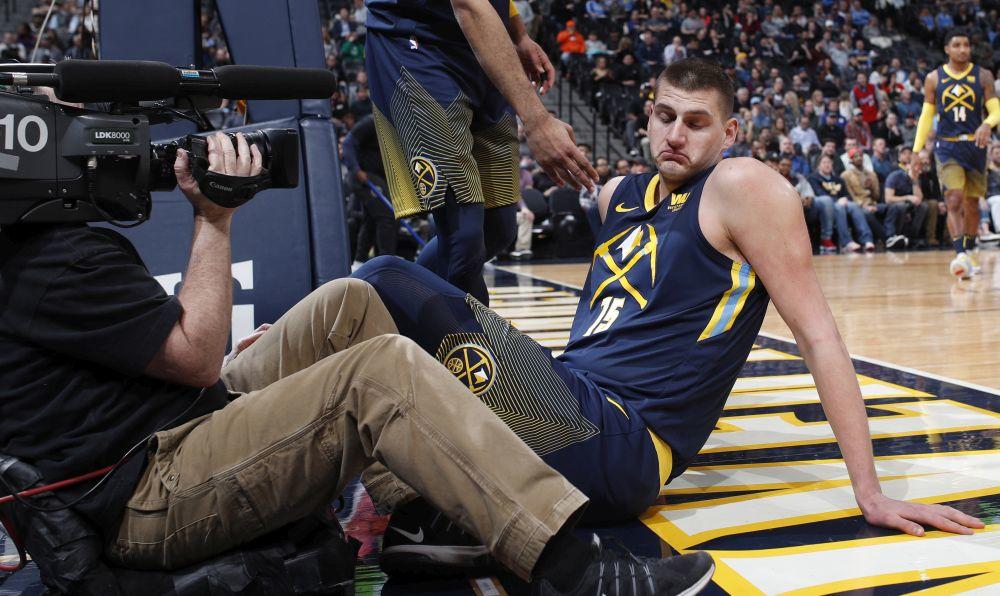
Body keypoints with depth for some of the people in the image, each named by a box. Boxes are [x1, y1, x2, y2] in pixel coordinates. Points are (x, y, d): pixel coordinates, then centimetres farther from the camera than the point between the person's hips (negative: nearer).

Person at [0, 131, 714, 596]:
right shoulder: (58, 260, -17)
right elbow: (197, 357, -16)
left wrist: (231, 356, 12)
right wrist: (215, 221, -8)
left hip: (173, 433, 10)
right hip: (149, 505, -10)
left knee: (347, 303, 4)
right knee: (383, 370, -26)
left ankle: (430, 520, 5)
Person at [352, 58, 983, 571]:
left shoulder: (742, 185, -5)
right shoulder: (618, 194, 17)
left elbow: (818, 334, -7)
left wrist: (870, 492, -10)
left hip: (612, 450, -8)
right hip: (570, 403, 8)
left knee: (385, 283, -20)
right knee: (383, 281, 7)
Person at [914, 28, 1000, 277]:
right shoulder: (934, 78, 3)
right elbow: (927, 116, 8)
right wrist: (917, 150, 1)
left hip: (975, 145, 2)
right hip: (947, 146, -1)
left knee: (972, 203, 9)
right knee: (954, 199, -17)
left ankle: (969, 252, 25)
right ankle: (960, 255, -24)